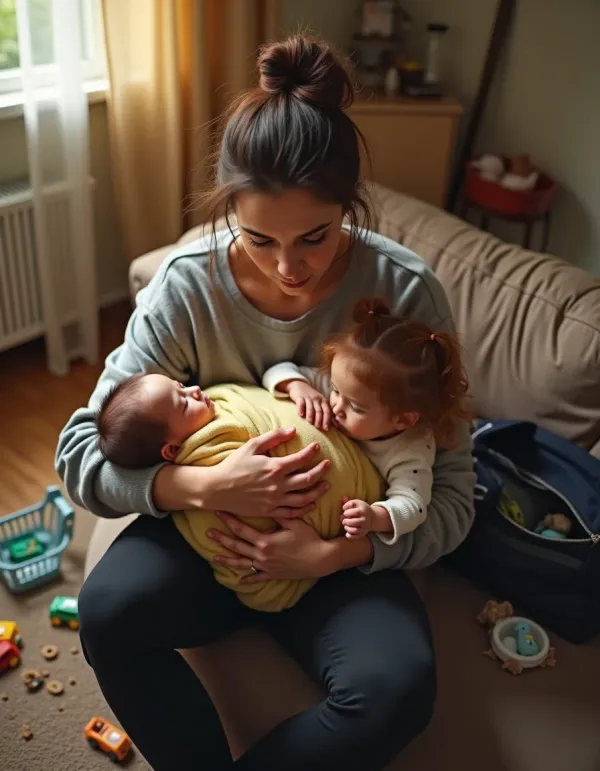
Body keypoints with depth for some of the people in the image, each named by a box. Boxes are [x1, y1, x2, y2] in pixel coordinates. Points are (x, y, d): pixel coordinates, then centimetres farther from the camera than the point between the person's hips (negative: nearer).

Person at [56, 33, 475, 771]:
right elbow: (79, 449, -13)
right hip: (207, 527, 1)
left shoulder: (407, 293, -17)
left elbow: (450, 495, -11)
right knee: (108, 607, -29)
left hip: (342, 550, 0)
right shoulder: (186, 284, -15)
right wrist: (205, 486, -30)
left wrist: (337, 554, -28)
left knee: (399, 684, -28)